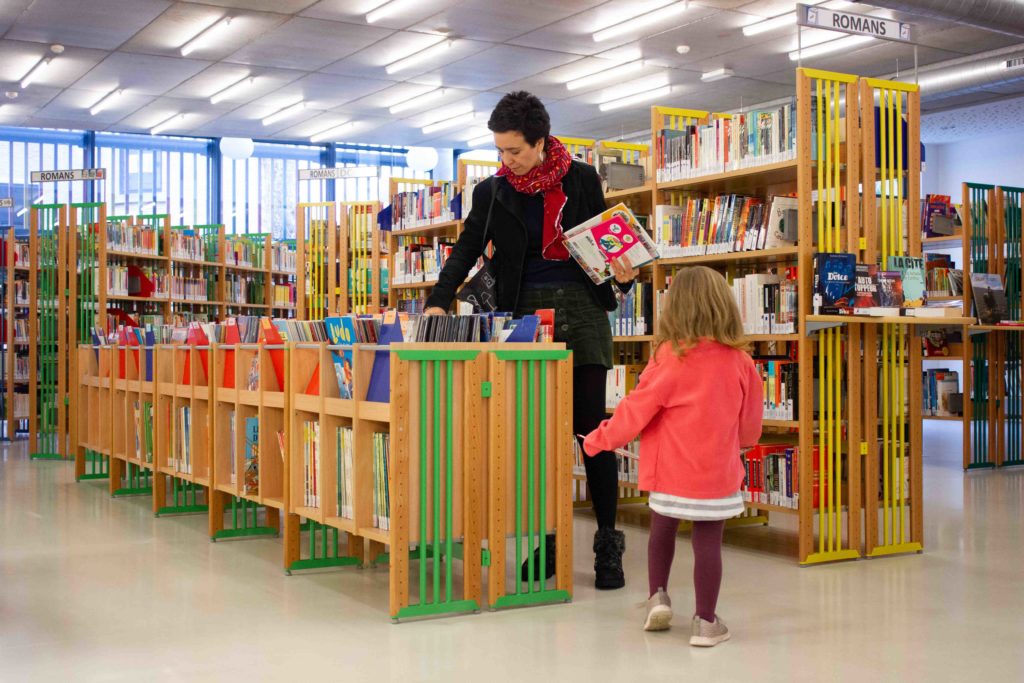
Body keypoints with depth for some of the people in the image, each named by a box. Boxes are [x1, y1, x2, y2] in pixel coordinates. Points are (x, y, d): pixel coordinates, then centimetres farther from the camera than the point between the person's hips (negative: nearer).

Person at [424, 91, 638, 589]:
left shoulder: (582, 179, 5)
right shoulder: (493, 192, 7)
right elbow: (467, 250, 2)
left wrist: (622, 273, -10)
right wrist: (439, 301, -13)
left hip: (581, 306, -2)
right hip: (528, 311, 2)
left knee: (590, 426, -5)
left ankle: (608, 544, 3)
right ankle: (546, 541, 12)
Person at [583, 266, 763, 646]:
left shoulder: (671, 355, -12)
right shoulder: (739, 359, -3)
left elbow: (638, 408, -9)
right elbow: (750, 419, 7)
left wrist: (600, 440, 4)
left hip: (671, 469, -1)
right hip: (718, 472, 1)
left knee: (663, 529, 22)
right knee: (708, 541, 6)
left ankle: (657, 597, 17)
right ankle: (705, 622, 10)